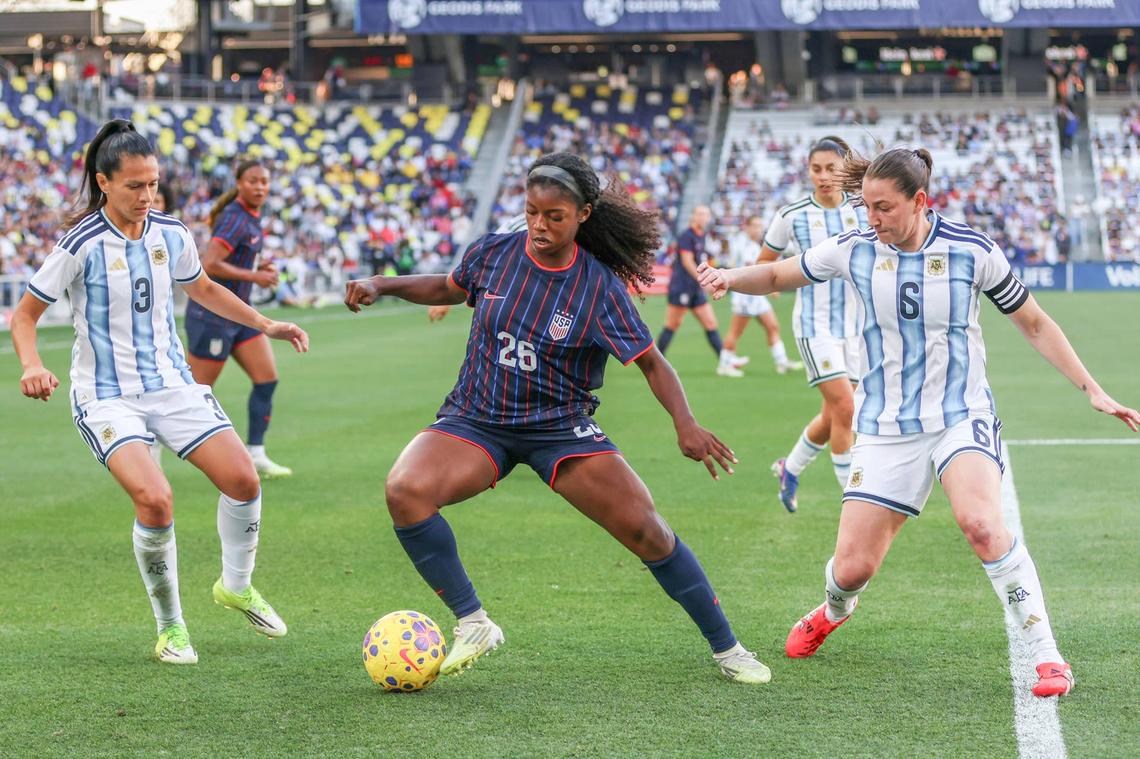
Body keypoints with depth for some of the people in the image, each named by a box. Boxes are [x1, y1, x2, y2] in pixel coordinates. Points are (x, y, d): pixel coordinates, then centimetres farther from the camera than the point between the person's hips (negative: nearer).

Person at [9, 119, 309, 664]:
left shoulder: (171, 235, 1)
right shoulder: (82, 245, -14)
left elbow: (202, 290, 21)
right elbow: (26, 313, -5)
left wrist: (264, 325, 15)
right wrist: (31, 366, -23)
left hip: (172, 384, 5)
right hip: (106, 395, -5)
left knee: (243, 480, -7)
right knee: (155, 500, -25)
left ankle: (237, 586, 23)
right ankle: (170, 628, -3)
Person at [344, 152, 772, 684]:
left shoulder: (600, 286, -11)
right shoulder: (493, 254, -5)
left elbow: (651, 362, -9)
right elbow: (447, 287, 18)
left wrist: (685, 424, -24)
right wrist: (381, 286, 4)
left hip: (561, 429, -1)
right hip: (475, 421, 2)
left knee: (647, 532, -10)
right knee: (404, 490, -27)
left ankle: (727, 649, 11)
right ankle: (473, 625, -12)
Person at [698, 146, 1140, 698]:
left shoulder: (972, 251, -7)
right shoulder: (854, 250, -3)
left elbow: (1033, 323, 5)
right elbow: (777, 275, 11)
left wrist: (1091, 389, 2)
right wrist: (731, 277, -11)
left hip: (961, 416, -2)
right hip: (885, 425, 2)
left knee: (981, 523, -31)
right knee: (852, 567, -3)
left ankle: (1047, 657, -20)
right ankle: (833, 611, 37)